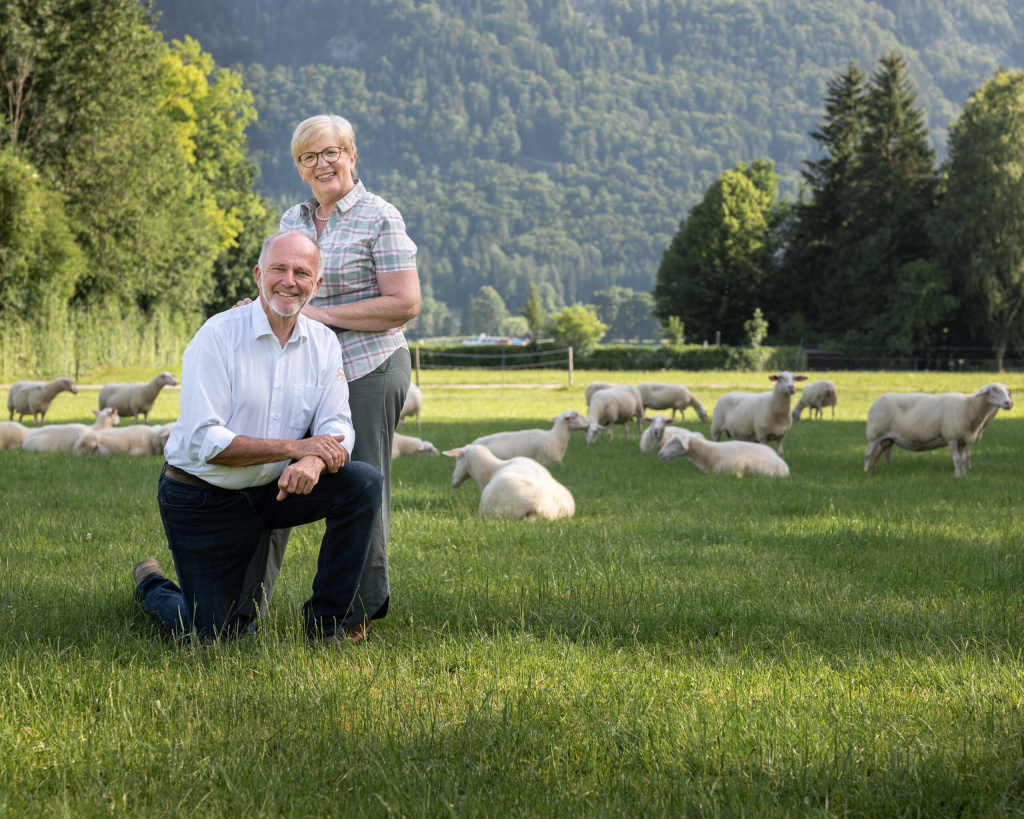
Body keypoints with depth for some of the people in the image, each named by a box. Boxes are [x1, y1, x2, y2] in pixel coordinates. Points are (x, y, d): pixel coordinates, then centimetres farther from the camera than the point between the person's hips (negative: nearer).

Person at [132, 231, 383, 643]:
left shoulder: (323, 343, 0)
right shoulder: (218, 337, -17)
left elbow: (337, 429, -6)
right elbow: (205, 442, -23)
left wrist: (312, 463, -31)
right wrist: (294, 447, -27)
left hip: (272, 490, 5)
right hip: (203, 501, -5)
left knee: (364, 481, -19)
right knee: (214, 635, -4)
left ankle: (327, 620, -7)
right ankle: (151, 587, 31)